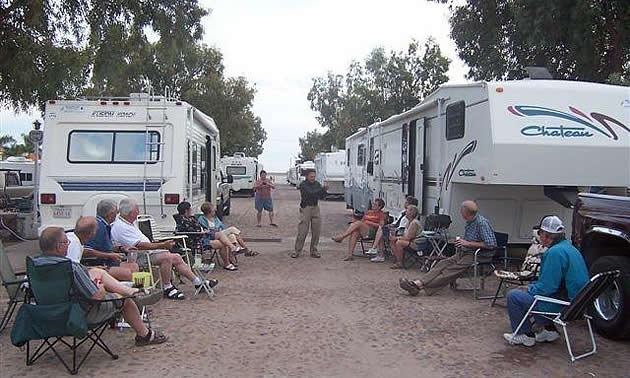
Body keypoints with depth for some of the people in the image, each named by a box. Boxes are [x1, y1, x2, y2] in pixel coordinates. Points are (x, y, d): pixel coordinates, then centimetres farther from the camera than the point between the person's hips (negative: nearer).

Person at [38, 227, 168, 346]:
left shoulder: (35, 263, -11)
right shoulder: (71, 268, -35)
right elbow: (98, 295, -30)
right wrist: (101, 288, -5)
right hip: (84, 314, -8)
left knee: (97, 272, 17)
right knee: (126, 300, 14)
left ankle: (130, 291, 30)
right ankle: (145, 335, 35)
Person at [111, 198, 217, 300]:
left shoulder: (127, 223, 17)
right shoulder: (119, 227, -16)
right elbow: (139, 245, -23)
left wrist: (162, 245, 11)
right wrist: (162, 245, -19)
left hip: (147, 251, 11)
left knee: (176, 258, 3)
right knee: (166, 257, -29)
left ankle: (197, 282, 8)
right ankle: (167, 289, -17)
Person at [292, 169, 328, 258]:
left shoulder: (317, 184, 10)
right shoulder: (303, 185, -7)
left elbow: (321, 197, 9)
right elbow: (311, 194, -20)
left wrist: (324, 191, -11)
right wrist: (322, 189, -23)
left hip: (315, 208, 5)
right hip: (306, 208, -5)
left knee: (316, 231, 3)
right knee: (302, 231, -6)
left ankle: (313, 251, 13)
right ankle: (297, 251, 4)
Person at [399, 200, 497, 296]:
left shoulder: (482, 223, -16)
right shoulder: (469, 221, 12)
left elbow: (491, 245, -22)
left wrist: (468, 243, -18)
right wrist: (461, 242, 6)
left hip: (479, 256, -8)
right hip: (465, 253, 8)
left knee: (453, 270, -24)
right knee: (443, 264, -14)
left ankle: (420, 285, -37)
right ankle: (418, 283, -29)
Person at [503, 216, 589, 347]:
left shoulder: (555, 252, -22)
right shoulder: (568, 248, 12)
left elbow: (547, 288, -22)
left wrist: (529, 289, -3)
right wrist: (530, 286, 14)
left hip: (564, 304, -10)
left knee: (513, 296, -5)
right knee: (532, 289, 28)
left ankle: (525, 335, 8)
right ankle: (548, 329, 24)